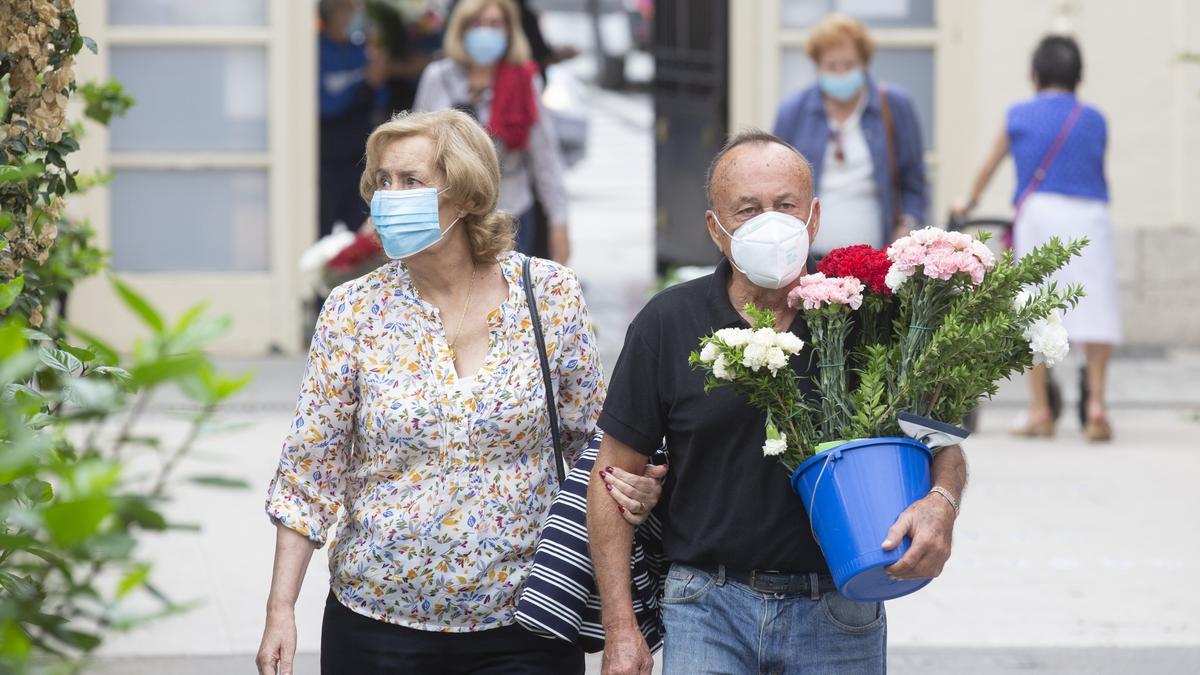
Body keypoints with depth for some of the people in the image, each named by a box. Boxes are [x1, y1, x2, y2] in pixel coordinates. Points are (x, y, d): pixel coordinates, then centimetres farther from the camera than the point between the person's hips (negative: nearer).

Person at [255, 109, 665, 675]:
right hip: (378, 623, 0)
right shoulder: (353, 311, -2)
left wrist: (630, 486, -15)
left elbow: (588, 435, 7)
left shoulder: (550, 295, -2)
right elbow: (309, 472, 0)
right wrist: (280, 611, -4)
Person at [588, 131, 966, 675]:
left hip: (838, 616, 1)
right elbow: (616, 472, 3)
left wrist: (939, 502, -20)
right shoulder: (668, 324, -1)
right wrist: (620, 630, -3)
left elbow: (941, 445, 5)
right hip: (708, 607, 0)